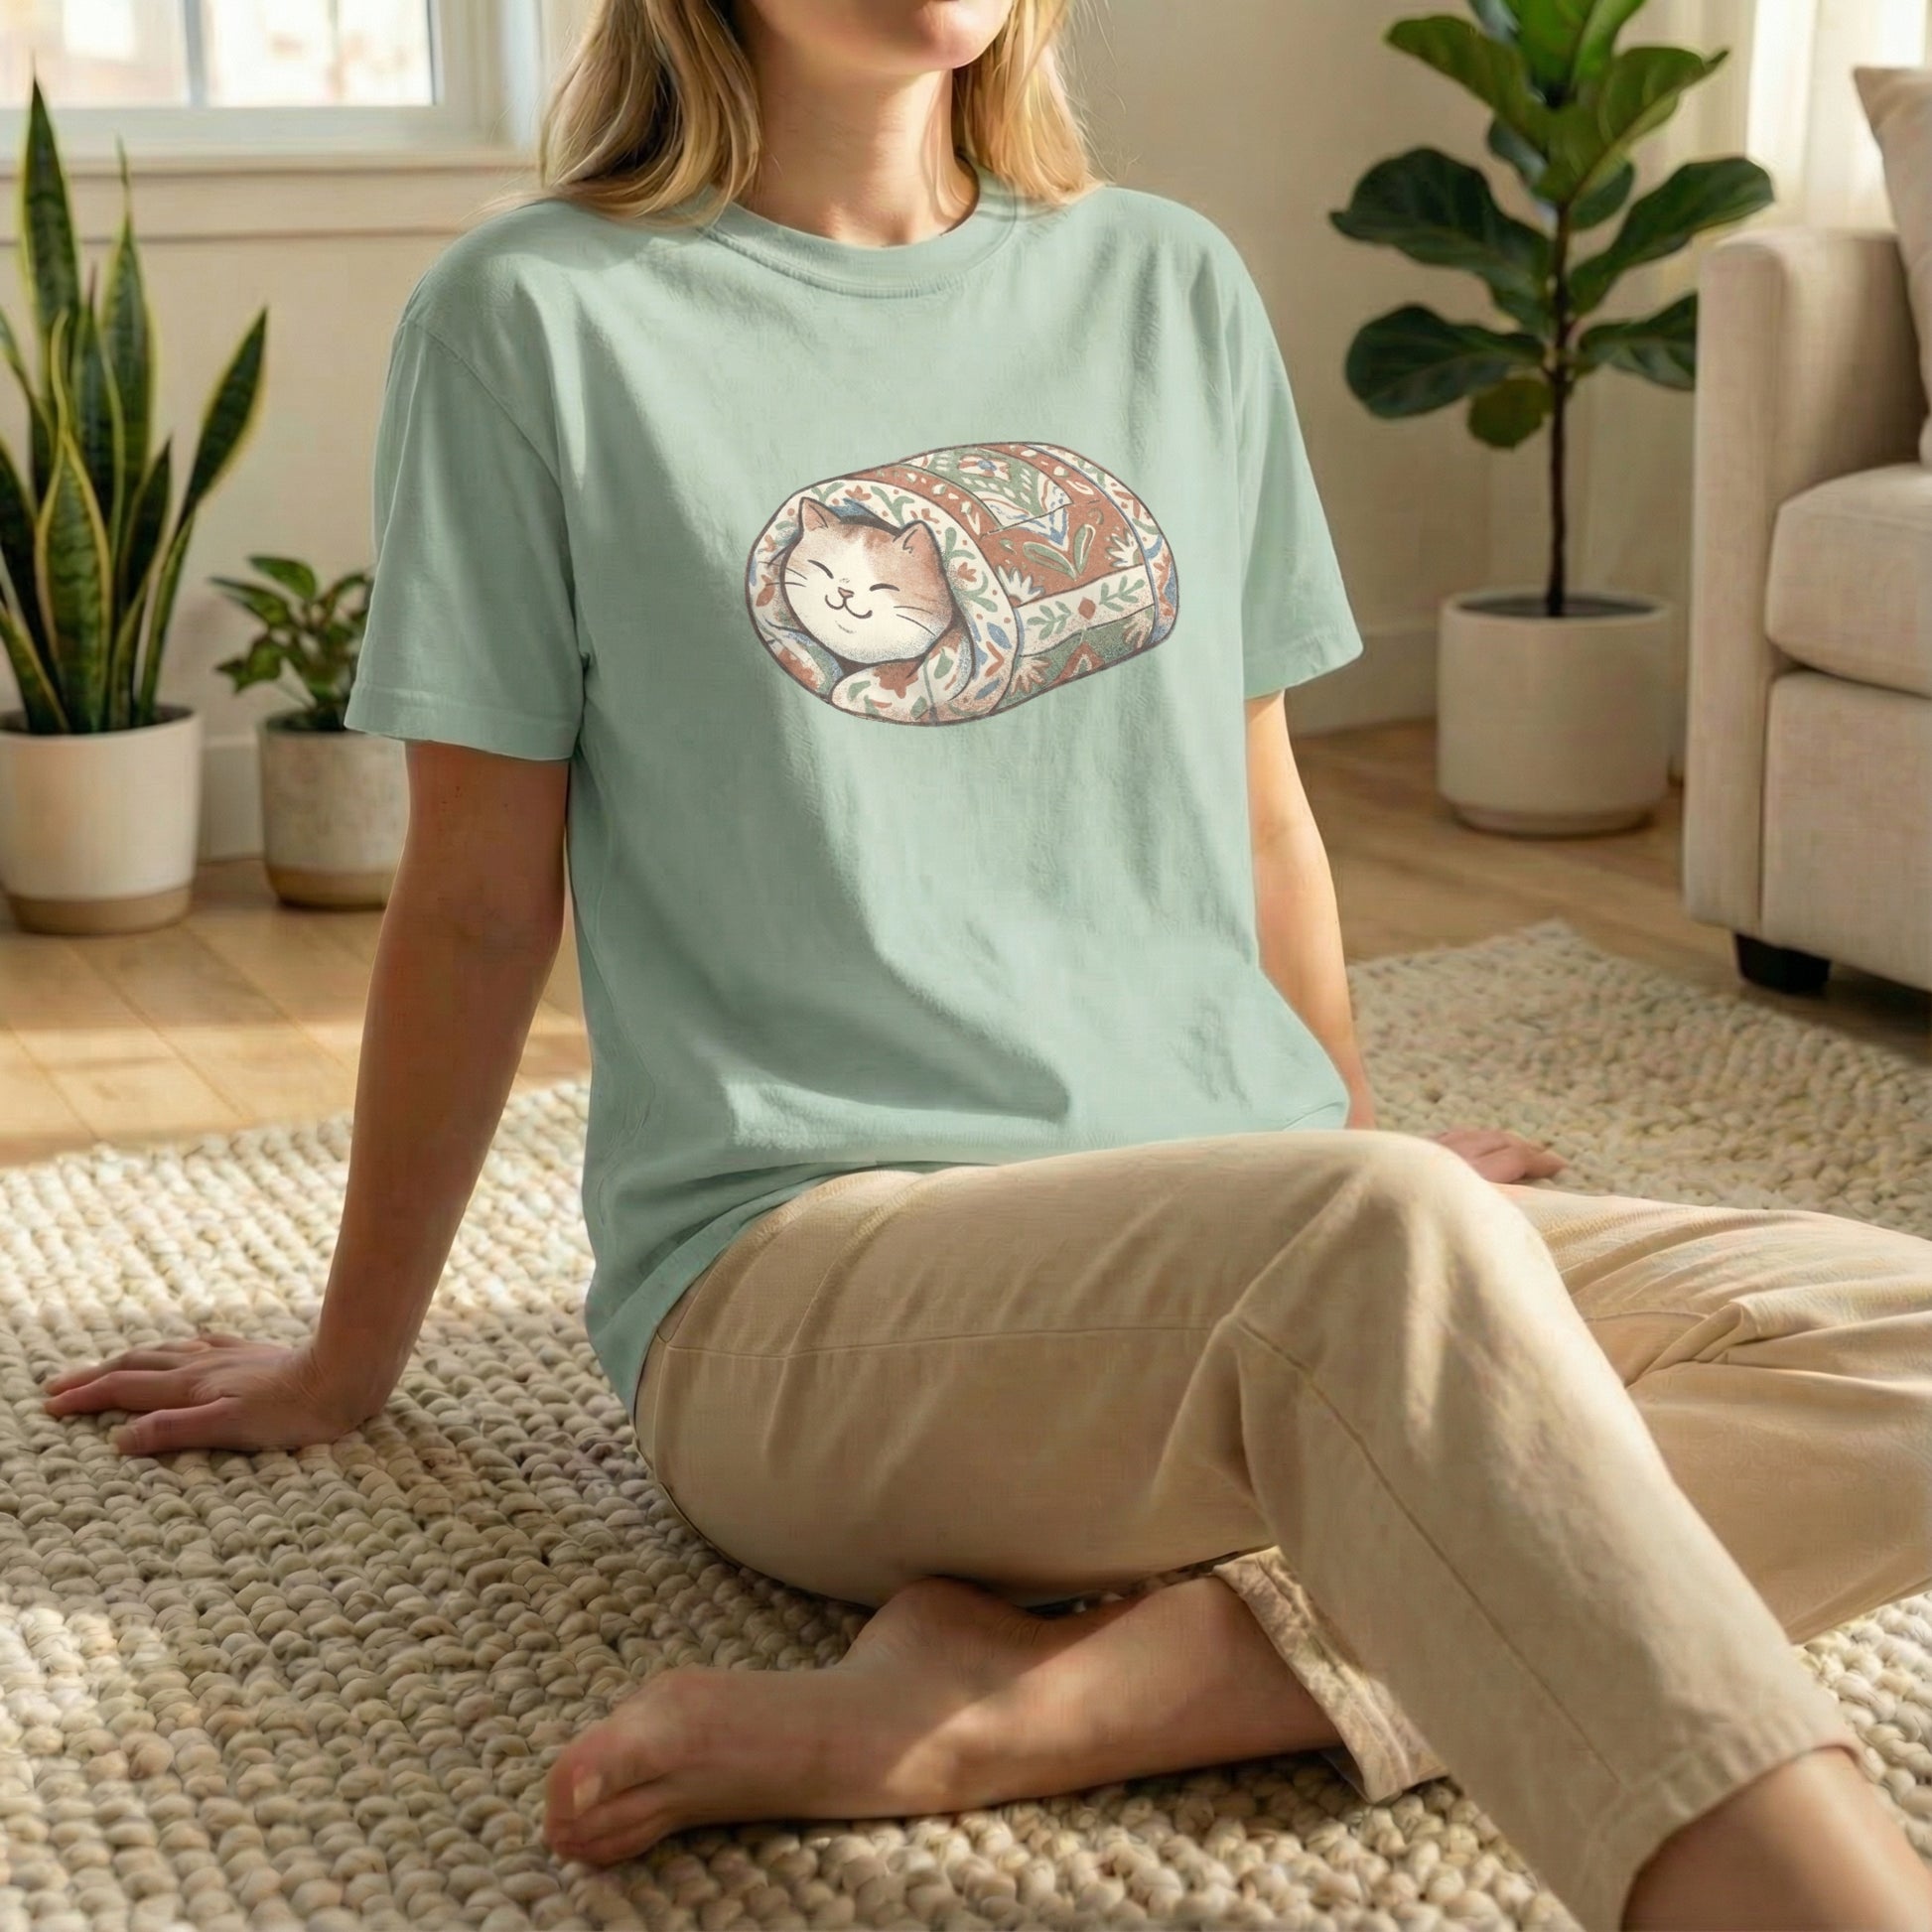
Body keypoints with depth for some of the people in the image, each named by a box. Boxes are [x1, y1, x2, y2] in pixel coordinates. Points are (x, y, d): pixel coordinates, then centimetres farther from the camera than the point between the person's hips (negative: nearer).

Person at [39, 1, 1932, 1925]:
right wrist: (348, 1364, 15)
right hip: (802, 1267, -5)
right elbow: (476, 909, 7)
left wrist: (1362, 1145, 30)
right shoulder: (535, 318, 0)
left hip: (1255, 1219, 6)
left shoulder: (1175, 285, 13)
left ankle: (1054, 1698, -28)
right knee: (1389, 1252, -36)